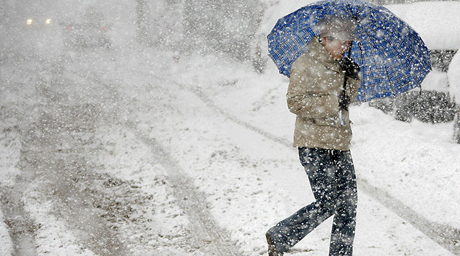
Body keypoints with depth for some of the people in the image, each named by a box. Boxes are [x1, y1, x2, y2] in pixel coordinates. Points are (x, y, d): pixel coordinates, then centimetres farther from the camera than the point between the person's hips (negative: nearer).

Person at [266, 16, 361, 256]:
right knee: (326, 204, -10)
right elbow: (295, 102, -16)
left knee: (348, 204, 4)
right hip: (314, 145, -8)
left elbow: (348, 98, 24)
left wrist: (353, 78, 4)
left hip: (339, 144, 8)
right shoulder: (306, 65, -9)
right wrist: (333, 103, -18)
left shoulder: (338, 65, 15)